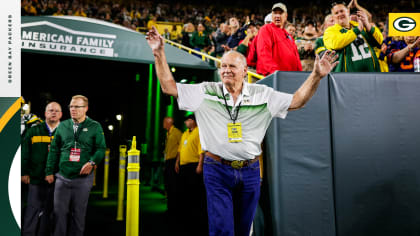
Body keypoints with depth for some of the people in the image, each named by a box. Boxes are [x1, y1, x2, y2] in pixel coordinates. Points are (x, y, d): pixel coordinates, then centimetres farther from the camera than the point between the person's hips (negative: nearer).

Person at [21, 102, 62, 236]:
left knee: (48, 211, 9)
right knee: (33, 210, -1)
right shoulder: (33, 131, 7)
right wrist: (24, 172, 0)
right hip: (35, 179, 0)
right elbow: (24, 154, 6)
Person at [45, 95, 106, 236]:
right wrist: (49, 172, 8)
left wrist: (92, 162, -17)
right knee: (59, 211, 2)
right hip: (62, 177, 2)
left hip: (83, 178, -2)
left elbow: (101, 148, 0)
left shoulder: (95, 127, 2)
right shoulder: (62, 126, 9)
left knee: (78, 213, 7)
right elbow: (54, 150, 12)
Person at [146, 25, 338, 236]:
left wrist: (316, 76, -8)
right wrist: (159, 54, -6)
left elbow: (296, 101, 4)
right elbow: (169, 87, 2)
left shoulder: (262, 94, 4)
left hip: (249, 172, 2)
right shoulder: (205, 92, 1)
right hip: (217, 170, -2)